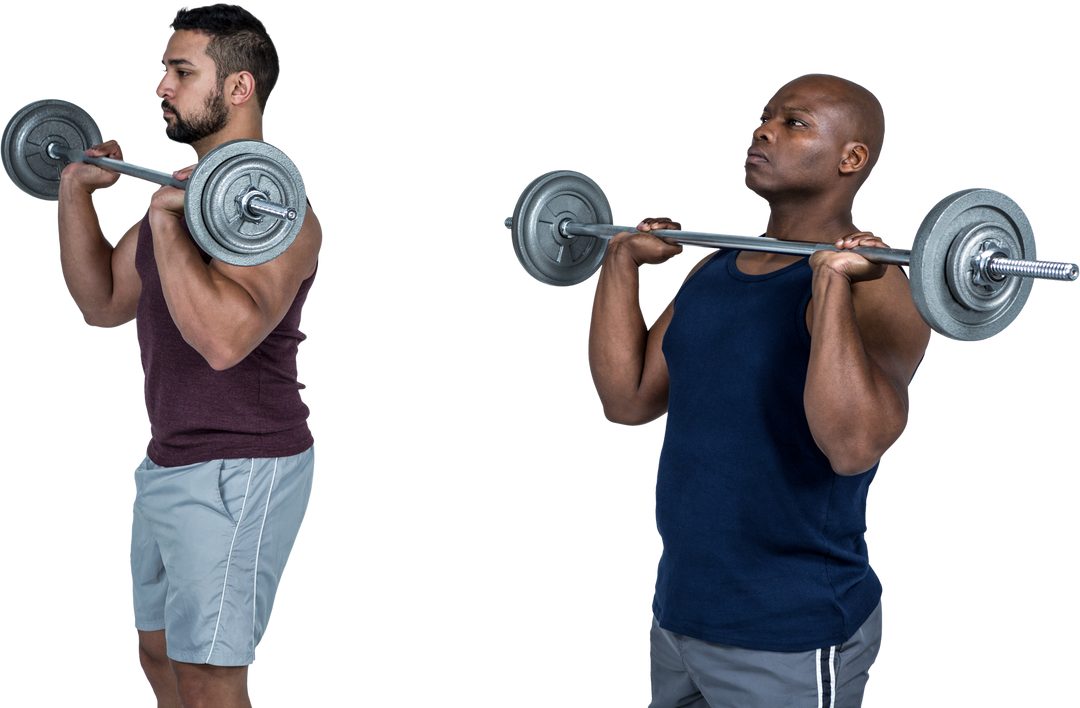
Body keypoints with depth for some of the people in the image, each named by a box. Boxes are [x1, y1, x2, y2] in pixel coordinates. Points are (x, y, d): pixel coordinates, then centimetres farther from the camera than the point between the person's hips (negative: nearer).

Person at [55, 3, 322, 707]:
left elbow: (224, 339, -34)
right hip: (168, 463, 10)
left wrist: (167, 223, -32)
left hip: (241, 472, -10)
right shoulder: (185, 188, 11)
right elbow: (104, 303, 16)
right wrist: (76, 193, 7)